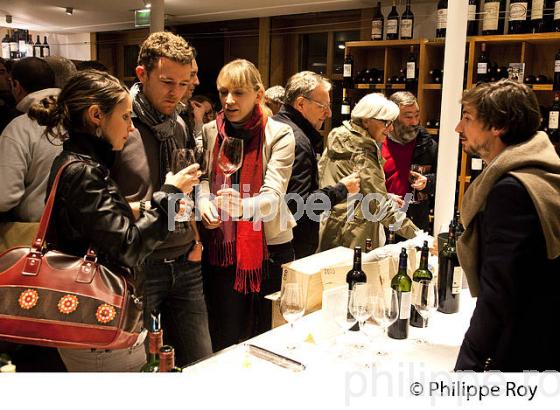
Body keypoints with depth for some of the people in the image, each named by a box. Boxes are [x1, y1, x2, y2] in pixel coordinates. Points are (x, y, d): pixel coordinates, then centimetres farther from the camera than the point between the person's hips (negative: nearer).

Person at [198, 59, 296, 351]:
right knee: (224, 342, 11)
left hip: (270, 247, -2)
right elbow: (203, 178, 9)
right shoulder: (209, 132, 2)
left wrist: (243, 206, -40)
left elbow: (273, 196, -19)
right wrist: (204, 201, -15)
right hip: (223, 247, 2)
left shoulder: (279, 135, -8)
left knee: (269, 337, 12)